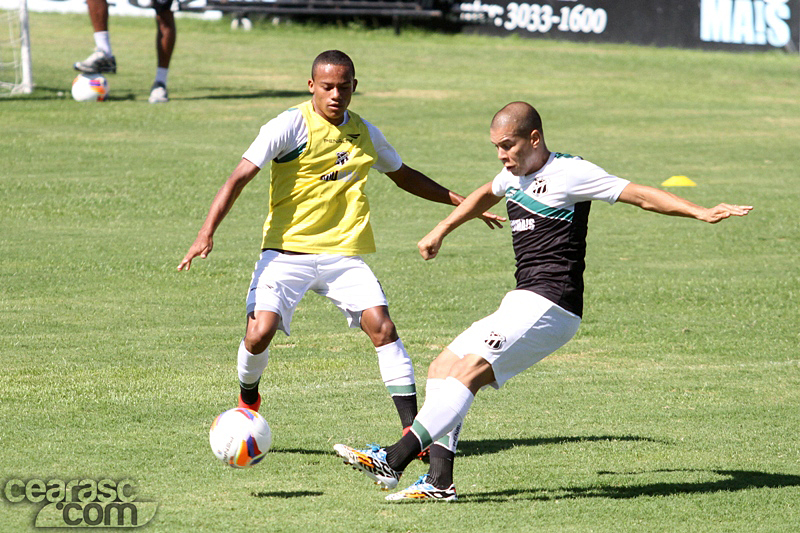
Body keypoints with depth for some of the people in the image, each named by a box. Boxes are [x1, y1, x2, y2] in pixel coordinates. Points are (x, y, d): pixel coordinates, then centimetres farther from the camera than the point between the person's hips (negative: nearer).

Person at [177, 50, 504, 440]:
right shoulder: (291, 126, -8)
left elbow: (404, 176, 27)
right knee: (260, 332, -19)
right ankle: (248, 401, 15)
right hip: (286, 250, -3)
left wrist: (464, 203, 26)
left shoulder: (364, 134, 9)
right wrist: (207, 233, -25)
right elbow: (241, 176, -13)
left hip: (343, 254, 3)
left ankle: (412, 429, -9)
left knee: (381, 326, -15)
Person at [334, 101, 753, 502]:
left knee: (466, 371, -21)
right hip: (521, 304, 10)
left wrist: (702, 213, -19)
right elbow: (485, 196, 40)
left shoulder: (569, 174, -8)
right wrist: (440, 232, 48)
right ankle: (439, 483, -4)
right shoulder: (514, 175, 17)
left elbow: (641, 195, -10)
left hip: (549, 305, -10)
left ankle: (393, 462, -28)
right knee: (441, 369, 3)